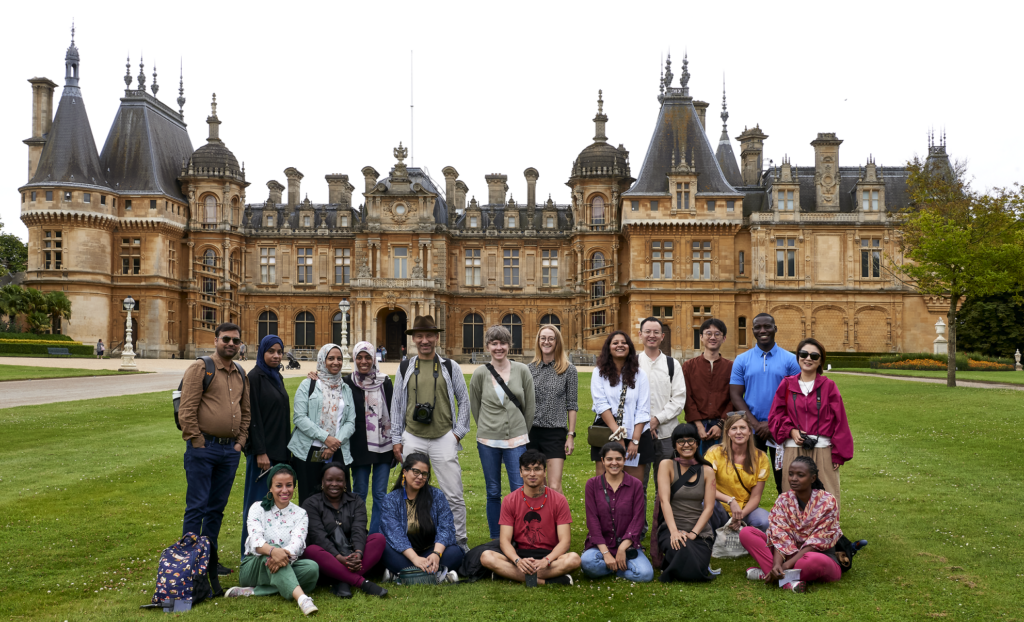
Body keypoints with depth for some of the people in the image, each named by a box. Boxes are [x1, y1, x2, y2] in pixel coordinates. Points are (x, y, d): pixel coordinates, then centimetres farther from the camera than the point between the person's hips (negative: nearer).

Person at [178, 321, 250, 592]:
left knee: (217, 508, 13)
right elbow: (186, 411, -12)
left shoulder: (241, 374, 14)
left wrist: (240, 441, 11)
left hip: (230, 451, 6)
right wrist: (198, 442, -13)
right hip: (203, 449, -6)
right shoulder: (200, 369, -7)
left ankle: (210, 560, 23)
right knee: (197, 507, -3)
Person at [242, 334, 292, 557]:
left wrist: (287, 448, 16)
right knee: (258, 501, -2)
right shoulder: (255, 377, -10)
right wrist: (260, 452, -18)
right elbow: (253, 417, -15)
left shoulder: (277, 377, 14)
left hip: (279, 450, 8)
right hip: (263, 451, -8)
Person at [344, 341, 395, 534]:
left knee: (380, 494, 3)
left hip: (383, 446, 1)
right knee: (360, 493, 7)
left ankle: (376, 536, 12)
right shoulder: (348, 383, 0)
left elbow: (394, 412, 6)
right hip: (359, 446, -1)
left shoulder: (385, 382, 3)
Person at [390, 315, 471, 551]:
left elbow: (464, 400, 9)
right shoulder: (405, 369, 7)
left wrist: (458, 432, 2)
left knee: (454, 495, -1)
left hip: (444, 439, -1)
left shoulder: (450, 367, 4)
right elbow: (396, 405, 11)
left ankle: (460, 541, 11)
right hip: (412, 439, 2)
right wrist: (396, 439, 8)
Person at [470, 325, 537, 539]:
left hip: (516, 440, -1)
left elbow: (530, 406, 6)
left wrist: (522, 433, 10)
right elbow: (474, 406, 11)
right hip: (488, 441, 1)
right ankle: (495, 540, 18)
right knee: (493, 493, 8)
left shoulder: (522, 371, -1)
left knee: (519, 491, -7)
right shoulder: (480, 373, -1)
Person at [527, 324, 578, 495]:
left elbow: (572, 405, 1)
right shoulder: (530, 369, 8)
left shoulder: (568, 370, 0)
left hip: (556, 432, -3)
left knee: (554, 487, -9)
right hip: (531, 431, 3)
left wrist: (571, 435, -4)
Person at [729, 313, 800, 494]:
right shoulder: (742, 360, 4)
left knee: (784, 479, 4)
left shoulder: (790, 360, 2)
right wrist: (756, 424, -11)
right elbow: (735, 396, 0)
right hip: (751, 431, 1)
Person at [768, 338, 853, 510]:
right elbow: (775, 415, 10)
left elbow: (839, 421, 3)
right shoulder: (787, 385, 8)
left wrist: (838, 454, -1)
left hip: (822, 451, -1)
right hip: (793, 450, 1)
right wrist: (791, 430, -9)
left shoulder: (828, 386, 5)